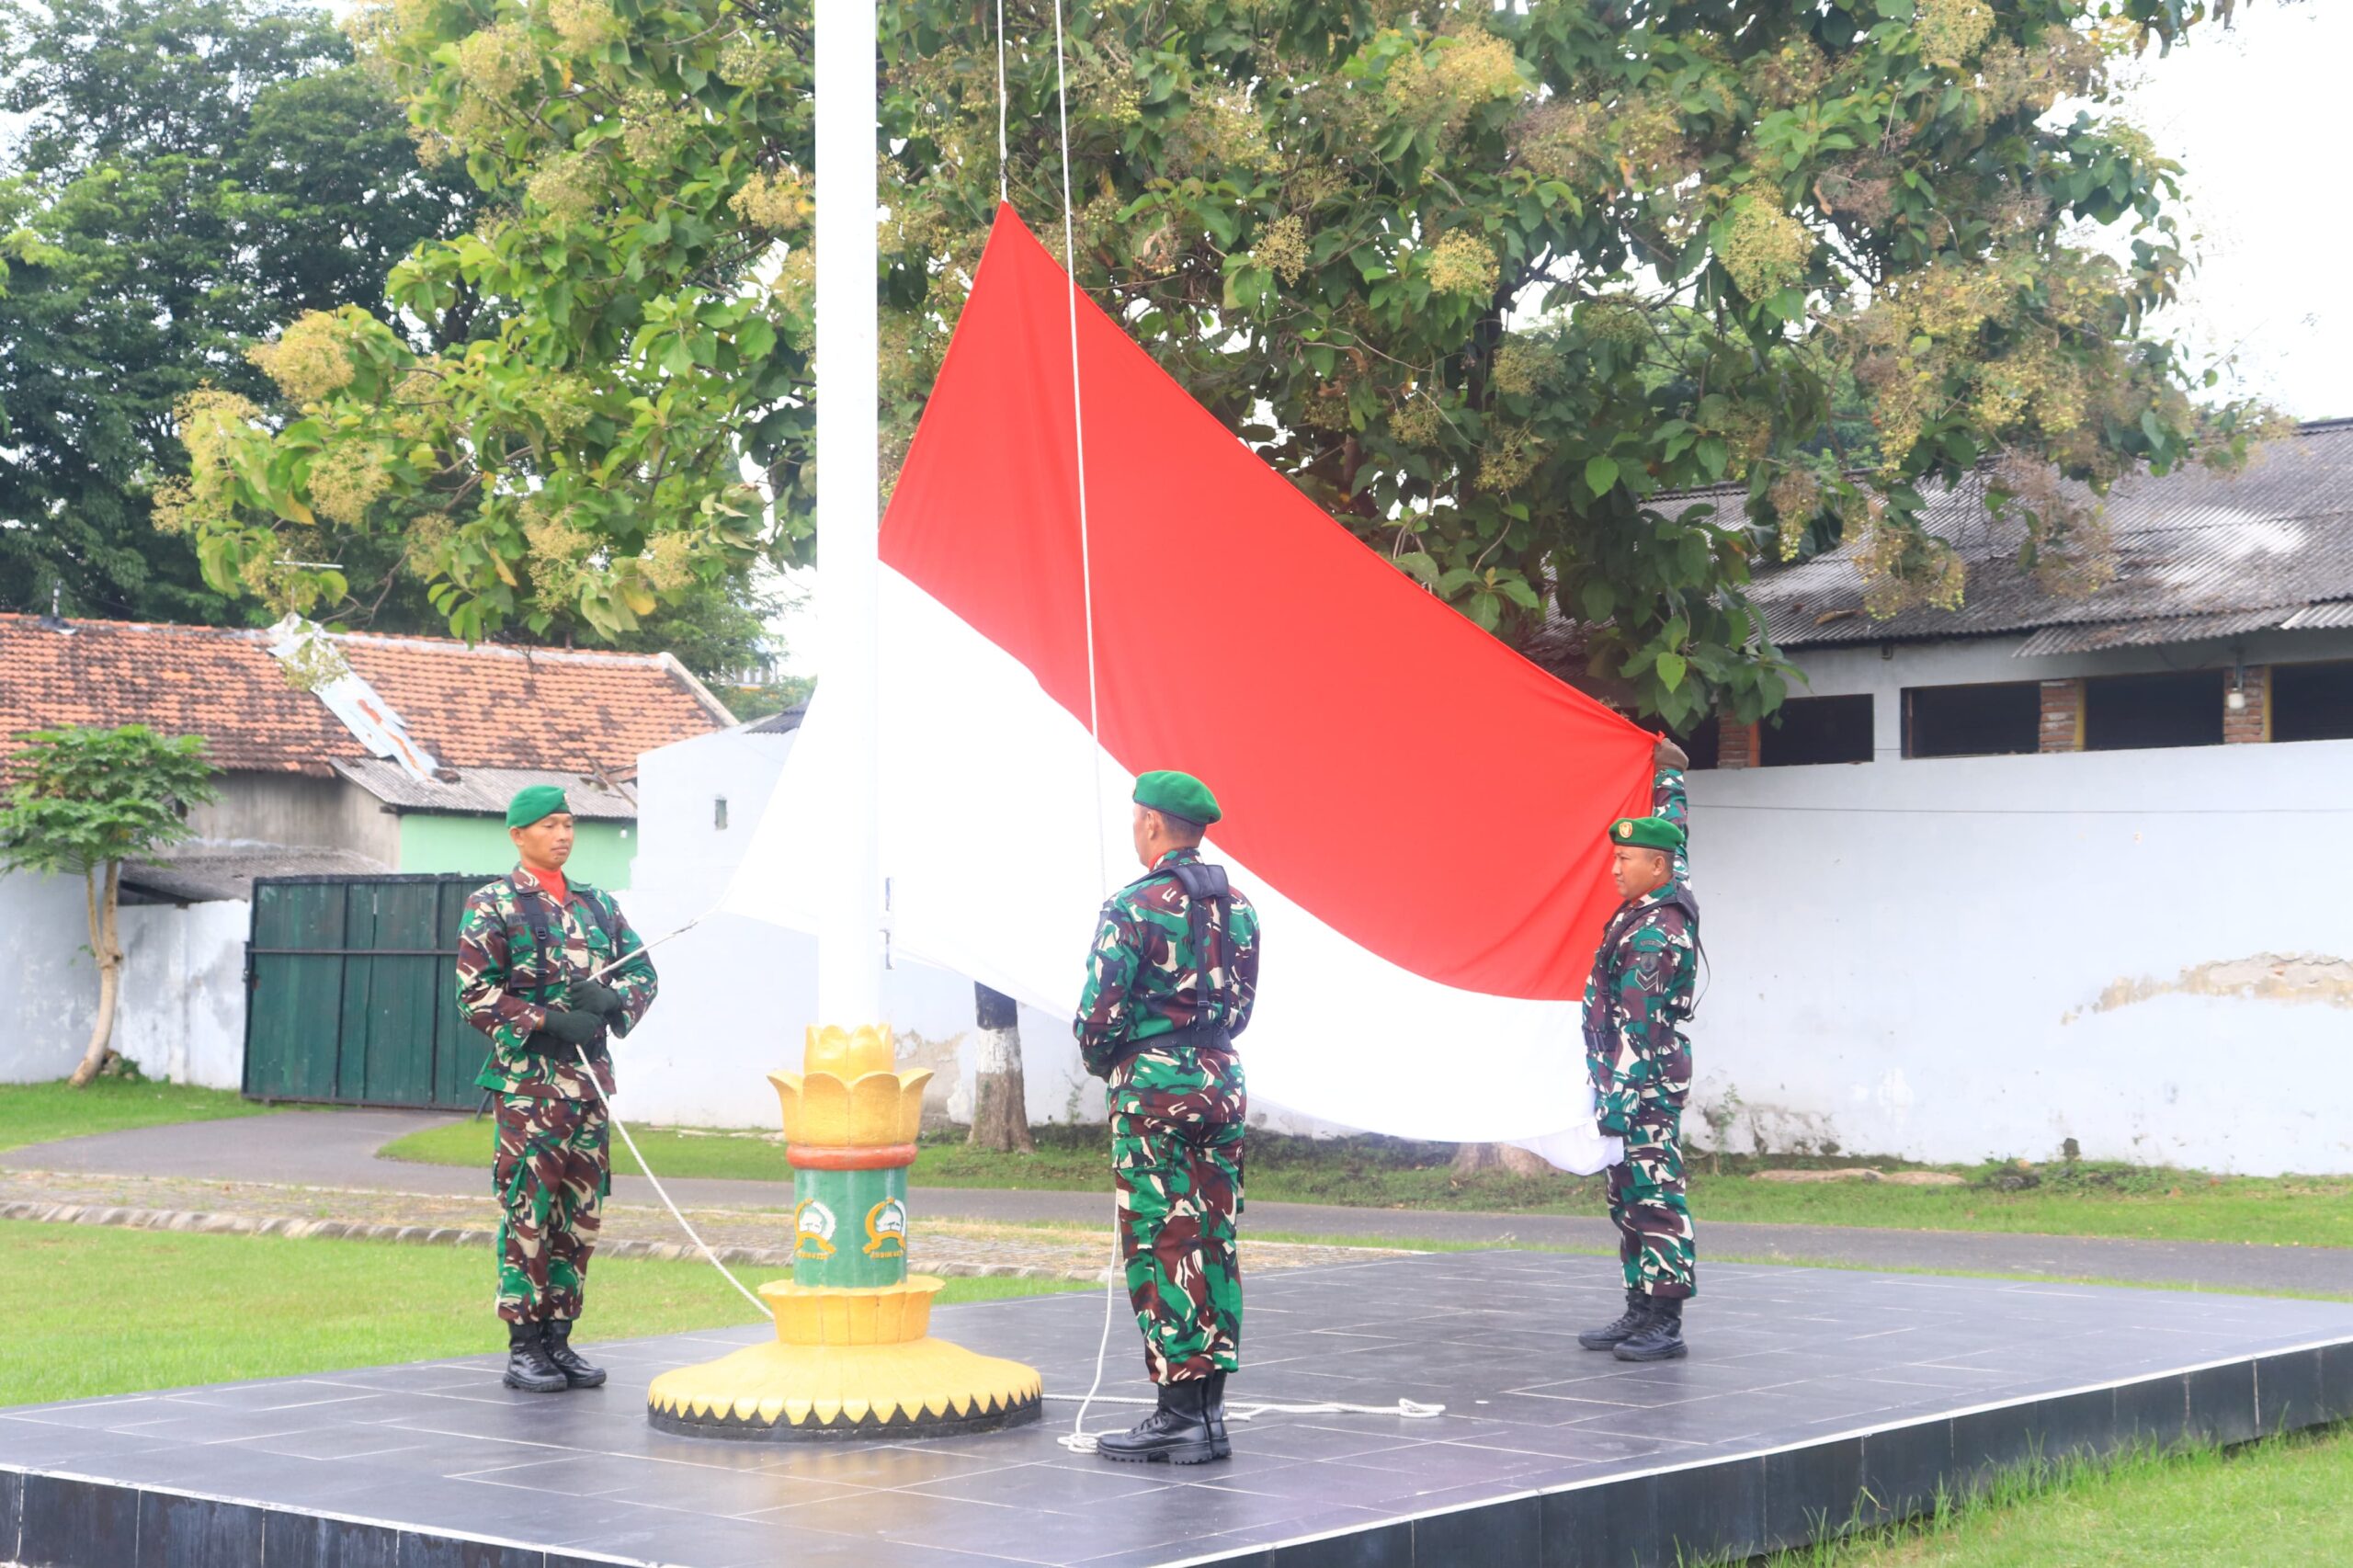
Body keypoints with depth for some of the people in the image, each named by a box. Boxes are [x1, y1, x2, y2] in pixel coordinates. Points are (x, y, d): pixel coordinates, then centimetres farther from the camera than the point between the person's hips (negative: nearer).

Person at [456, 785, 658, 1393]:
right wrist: (547, 1021, -16)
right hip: (527, 1078, -6)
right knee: (528, 1208, -6)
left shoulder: (599, 906, 16)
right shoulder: (492, 907, -1)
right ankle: (524, 1347, -1)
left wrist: (610, 1000, -6)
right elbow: (474, 994, -8)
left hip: (590, 1076, 6)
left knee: (580, 1209, 7)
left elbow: (642, 972, 16)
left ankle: (559, 1337, 15)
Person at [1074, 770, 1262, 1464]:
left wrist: (1100, 1061, 7)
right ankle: (1210, 1411, 11)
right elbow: (1240, 1004, 14)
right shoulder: (1237, 907, 9)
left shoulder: (1136, 907, -12)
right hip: (1222, 1080, 7)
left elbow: (1102, 1011, -13)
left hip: (1154, 1087, -7)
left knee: (1159, 1247, -2)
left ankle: (1179, 1413, -2)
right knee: (1213, 1242, 9)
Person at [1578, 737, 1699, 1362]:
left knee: (1655, 1199, -9)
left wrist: (1619, 1097, -23)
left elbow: (1639, 1025, -21)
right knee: (1627, 1199, 12)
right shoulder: (1663, 902, 11)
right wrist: (1667, 776, 42)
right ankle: (1640, 1312, 16)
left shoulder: (1657, 933, -17)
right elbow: (1672, 835, 31)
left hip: (1647, 1084, -11)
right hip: (1632, 1081, 11)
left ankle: (1665, 1324, -9)